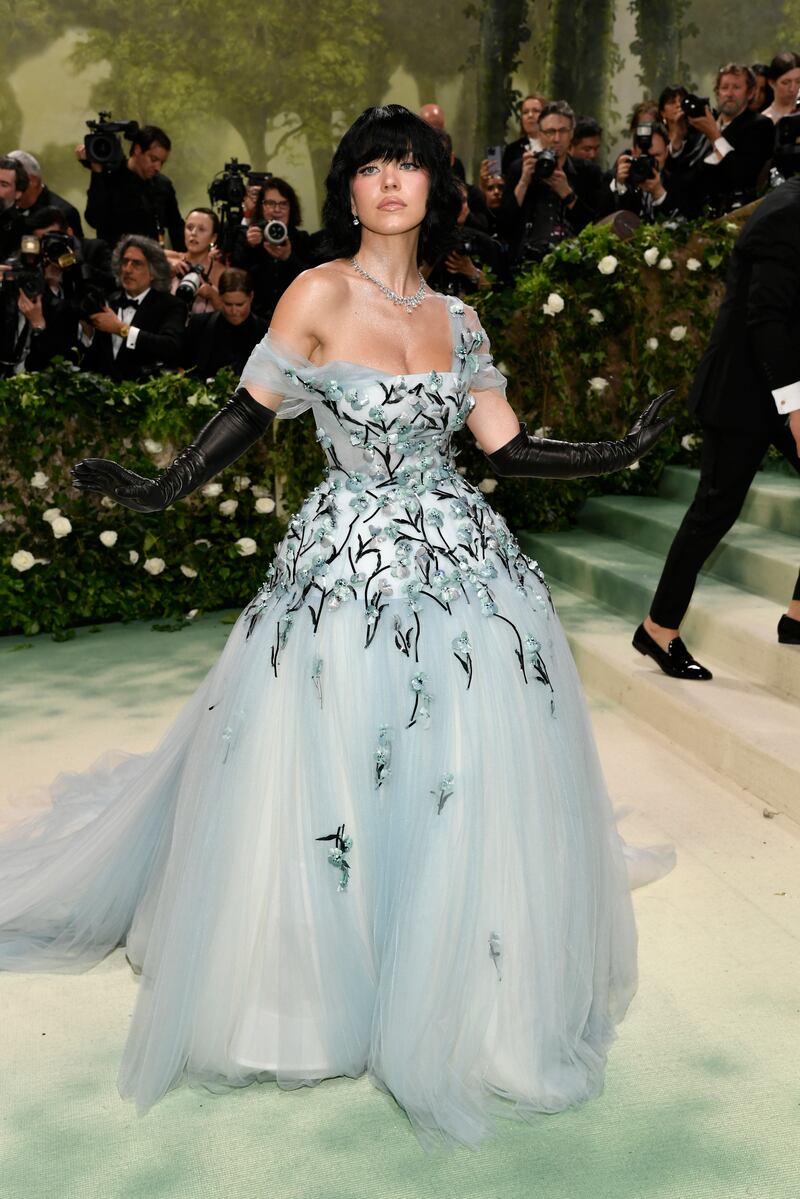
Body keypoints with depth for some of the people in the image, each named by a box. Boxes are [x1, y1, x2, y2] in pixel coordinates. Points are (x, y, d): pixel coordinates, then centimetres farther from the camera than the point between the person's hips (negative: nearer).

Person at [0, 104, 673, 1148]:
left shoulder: (457, 319, 11)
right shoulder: (320, 295, -4)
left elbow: (503, 446, 12)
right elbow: (251, 412, -1)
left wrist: (615, 453, 11)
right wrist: (160, 491, -9)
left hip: (464, 560, 4)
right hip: (349, 571, -4)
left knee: (471, 793, 5)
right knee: (329, 783, 1)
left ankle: (450, 994, 28)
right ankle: (326, 988, 25)